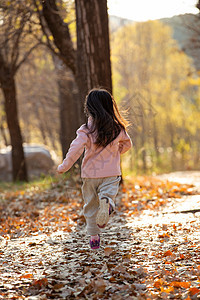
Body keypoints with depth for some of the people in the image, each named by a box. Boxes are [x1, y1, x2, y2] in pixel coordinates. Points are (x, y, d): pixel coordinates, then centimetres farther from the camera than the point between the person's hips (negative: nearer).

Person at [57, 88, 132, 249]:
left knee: (91, 206, 12)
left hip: (90, 174, -1)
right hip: (111, 174, 1)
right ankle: (107, 203, -41)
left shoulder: (86, 130, -10)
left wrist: (64, 167, -7)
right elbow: (127, 144, 16)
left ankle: (94, 237, 17)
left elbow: (75, 149, -17)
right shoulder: (117, 128, 1)